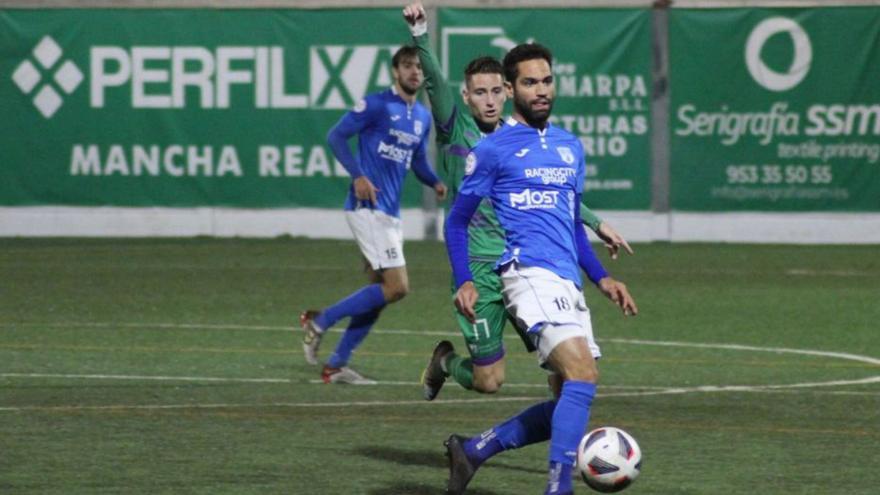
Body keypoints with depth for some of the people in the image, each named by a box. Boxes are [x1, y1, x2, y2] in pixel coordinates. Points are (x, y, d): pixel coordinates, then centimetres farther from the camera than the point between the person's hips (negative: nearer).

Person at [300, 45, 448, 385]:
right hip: (368, 207, -9)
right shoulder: (376, 105, -7)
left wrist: (436, 183, 5)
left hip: (390, 213, 9)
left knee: (378, 293, 9)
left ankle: (337, 364, 16)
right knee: (397, 287, -15)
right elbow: (336, 135, -7)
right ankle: (320, 322, -4)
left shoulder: (423, 117, 15)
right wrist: (357, 175, -19)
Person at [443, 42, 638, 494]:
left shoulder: (570, 147, 19)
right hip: (529, 273, -8)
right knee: (582, 374, -24)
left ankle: (473, 449, 16)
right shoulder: (493, 149, 1)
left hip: (568, 282, 8)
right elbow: (457, 220, 5)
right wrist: (464, 282, -7)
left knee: (573, 398, 3)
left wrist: (601, 278, 18)